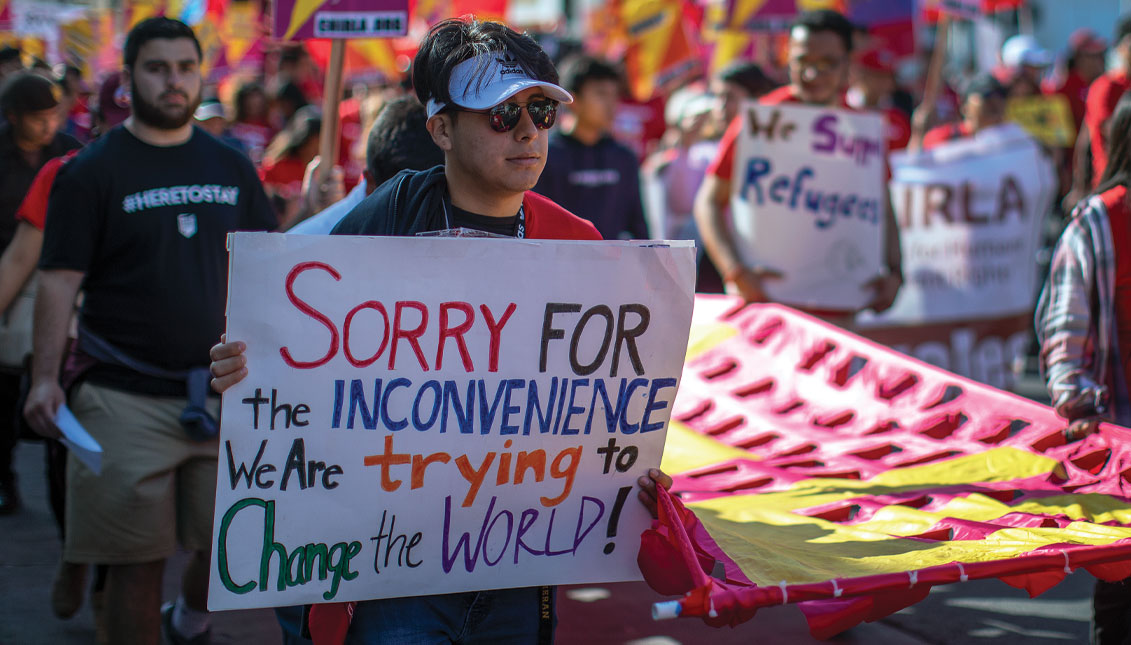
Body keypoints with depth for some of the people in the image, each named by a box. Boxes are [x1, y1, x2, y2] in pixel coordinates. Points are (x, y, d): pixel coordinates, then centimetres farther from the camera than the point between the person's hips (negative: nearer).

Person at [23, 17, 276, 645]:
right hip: (127, 399, -3)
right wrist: (45, 377, -15)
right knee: (136, 563, 1)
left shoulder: (231, 167, 11)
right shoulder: (92, 172, -1)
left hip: (223, 393, 4)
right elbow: (60, 279, -5)